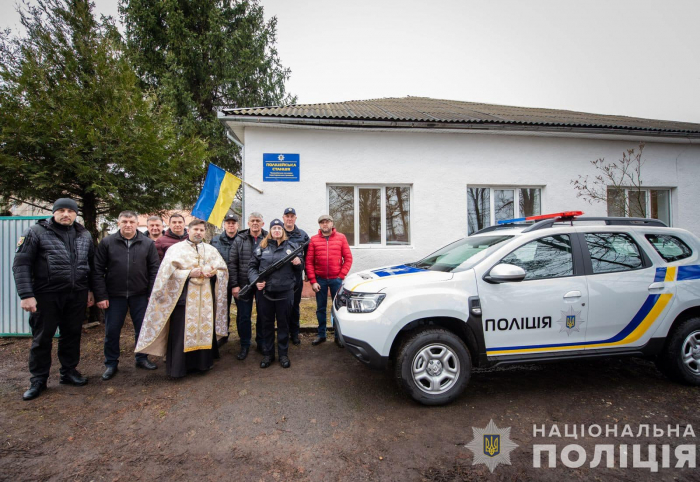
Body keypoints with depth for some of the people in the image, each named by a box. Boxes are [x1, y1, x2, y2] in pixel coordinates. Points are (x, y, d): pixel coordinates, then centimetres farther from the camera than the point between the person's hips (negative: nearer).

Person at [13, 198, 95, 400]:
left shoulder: (84, 235, 7)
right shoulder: (36, 232, -5)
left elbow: (92, 264, 14)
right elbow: (21, 265, -7)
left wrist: (91, 290, 11)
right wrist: (26, 295, -14)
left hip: (77, 296, 3)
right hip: (46, 295, -3)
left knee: (72, 335, 13)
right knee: (42, 338, 9)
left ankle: (69, 371, 29)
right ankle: (38, 380, 24)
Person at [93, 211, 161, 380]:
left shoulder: (148, 244, 1)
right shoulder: (107, 242, -1)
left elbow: (154, 269, 1)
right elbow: (98, 270, -1)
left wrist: (152, 294, -4)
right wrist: (100, 295, -7)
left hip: (140, 295, 1)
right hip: (114, 295, 0)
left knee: (142, 329, 10)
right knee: (112, 331, 9)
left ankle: (142, 358, 28)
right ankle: (111, 364, 28)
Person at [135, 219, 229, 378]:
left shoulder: (211, 250, 12)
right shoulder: (176, 249, 2)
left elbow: (223, 270, 10)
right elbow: (168, 272, -7)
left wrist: (212, 273, -10)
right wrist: (190, 273, -16)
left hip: (205, 299, 3)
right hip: (183, 297, -3)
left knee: (205, 330, 7)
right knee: (180, 333, 0)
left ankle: (203, 362, 22)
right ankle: (179, 366, 14)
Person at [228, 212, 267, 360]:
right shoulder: (239, 240, 1)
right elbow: (232, 263, 0)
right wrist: (234, 285, -6)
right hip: (243, 285, 1)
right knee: (243, 316, 9)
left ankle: (261, 343, 30)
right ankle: (245, 345, 27)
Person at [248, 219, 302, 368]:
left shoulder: (291, 246, 6)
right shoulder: (262, 247, 6)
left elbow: (301, 267, 11)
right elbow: (252, 266, 6)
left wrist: (298, 263, -12)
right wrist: (255, 280, -10)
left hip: (285, 292, -1)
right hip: (265, 292, 1)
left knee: (283, 324, 9)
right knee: (266, 324, 11)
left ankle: (283, 354, 24)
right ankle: (268, 354, 27)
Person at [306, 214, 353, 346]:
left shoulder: (341, 238, 2)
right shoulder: (314, 239, 2)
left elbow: (348, 258, 1)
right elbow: (309, 261, -1)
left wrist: (341, 276, -6)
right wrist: (313, 281, -6)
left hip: (336, 279, -1)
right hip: (320, 280, 1)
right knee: (320, 308, 10)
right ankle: (321, 334, 25)